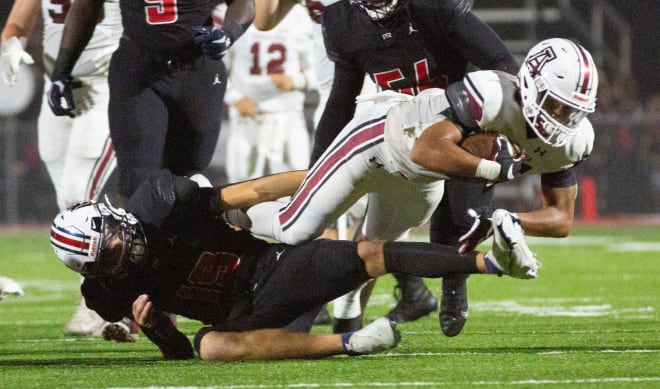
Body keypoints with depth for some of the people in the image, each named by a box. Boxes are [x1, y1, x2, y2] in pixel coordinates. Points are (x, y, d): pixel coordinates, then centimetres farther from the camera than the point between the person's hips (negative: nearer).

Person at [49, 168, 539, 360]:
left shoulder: (159, 203, -13)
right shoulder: (112, 292, -6)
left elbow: (253, 193, -9)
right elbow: (179, 352, 3)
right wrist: (151, 325, -21)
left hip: (270, 263, 0)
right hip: (242, 312, 0)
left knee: (369, 255, -19)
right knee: (210, 346, -35)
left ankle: (494, 260, -14)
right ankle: (348, 343, -37)